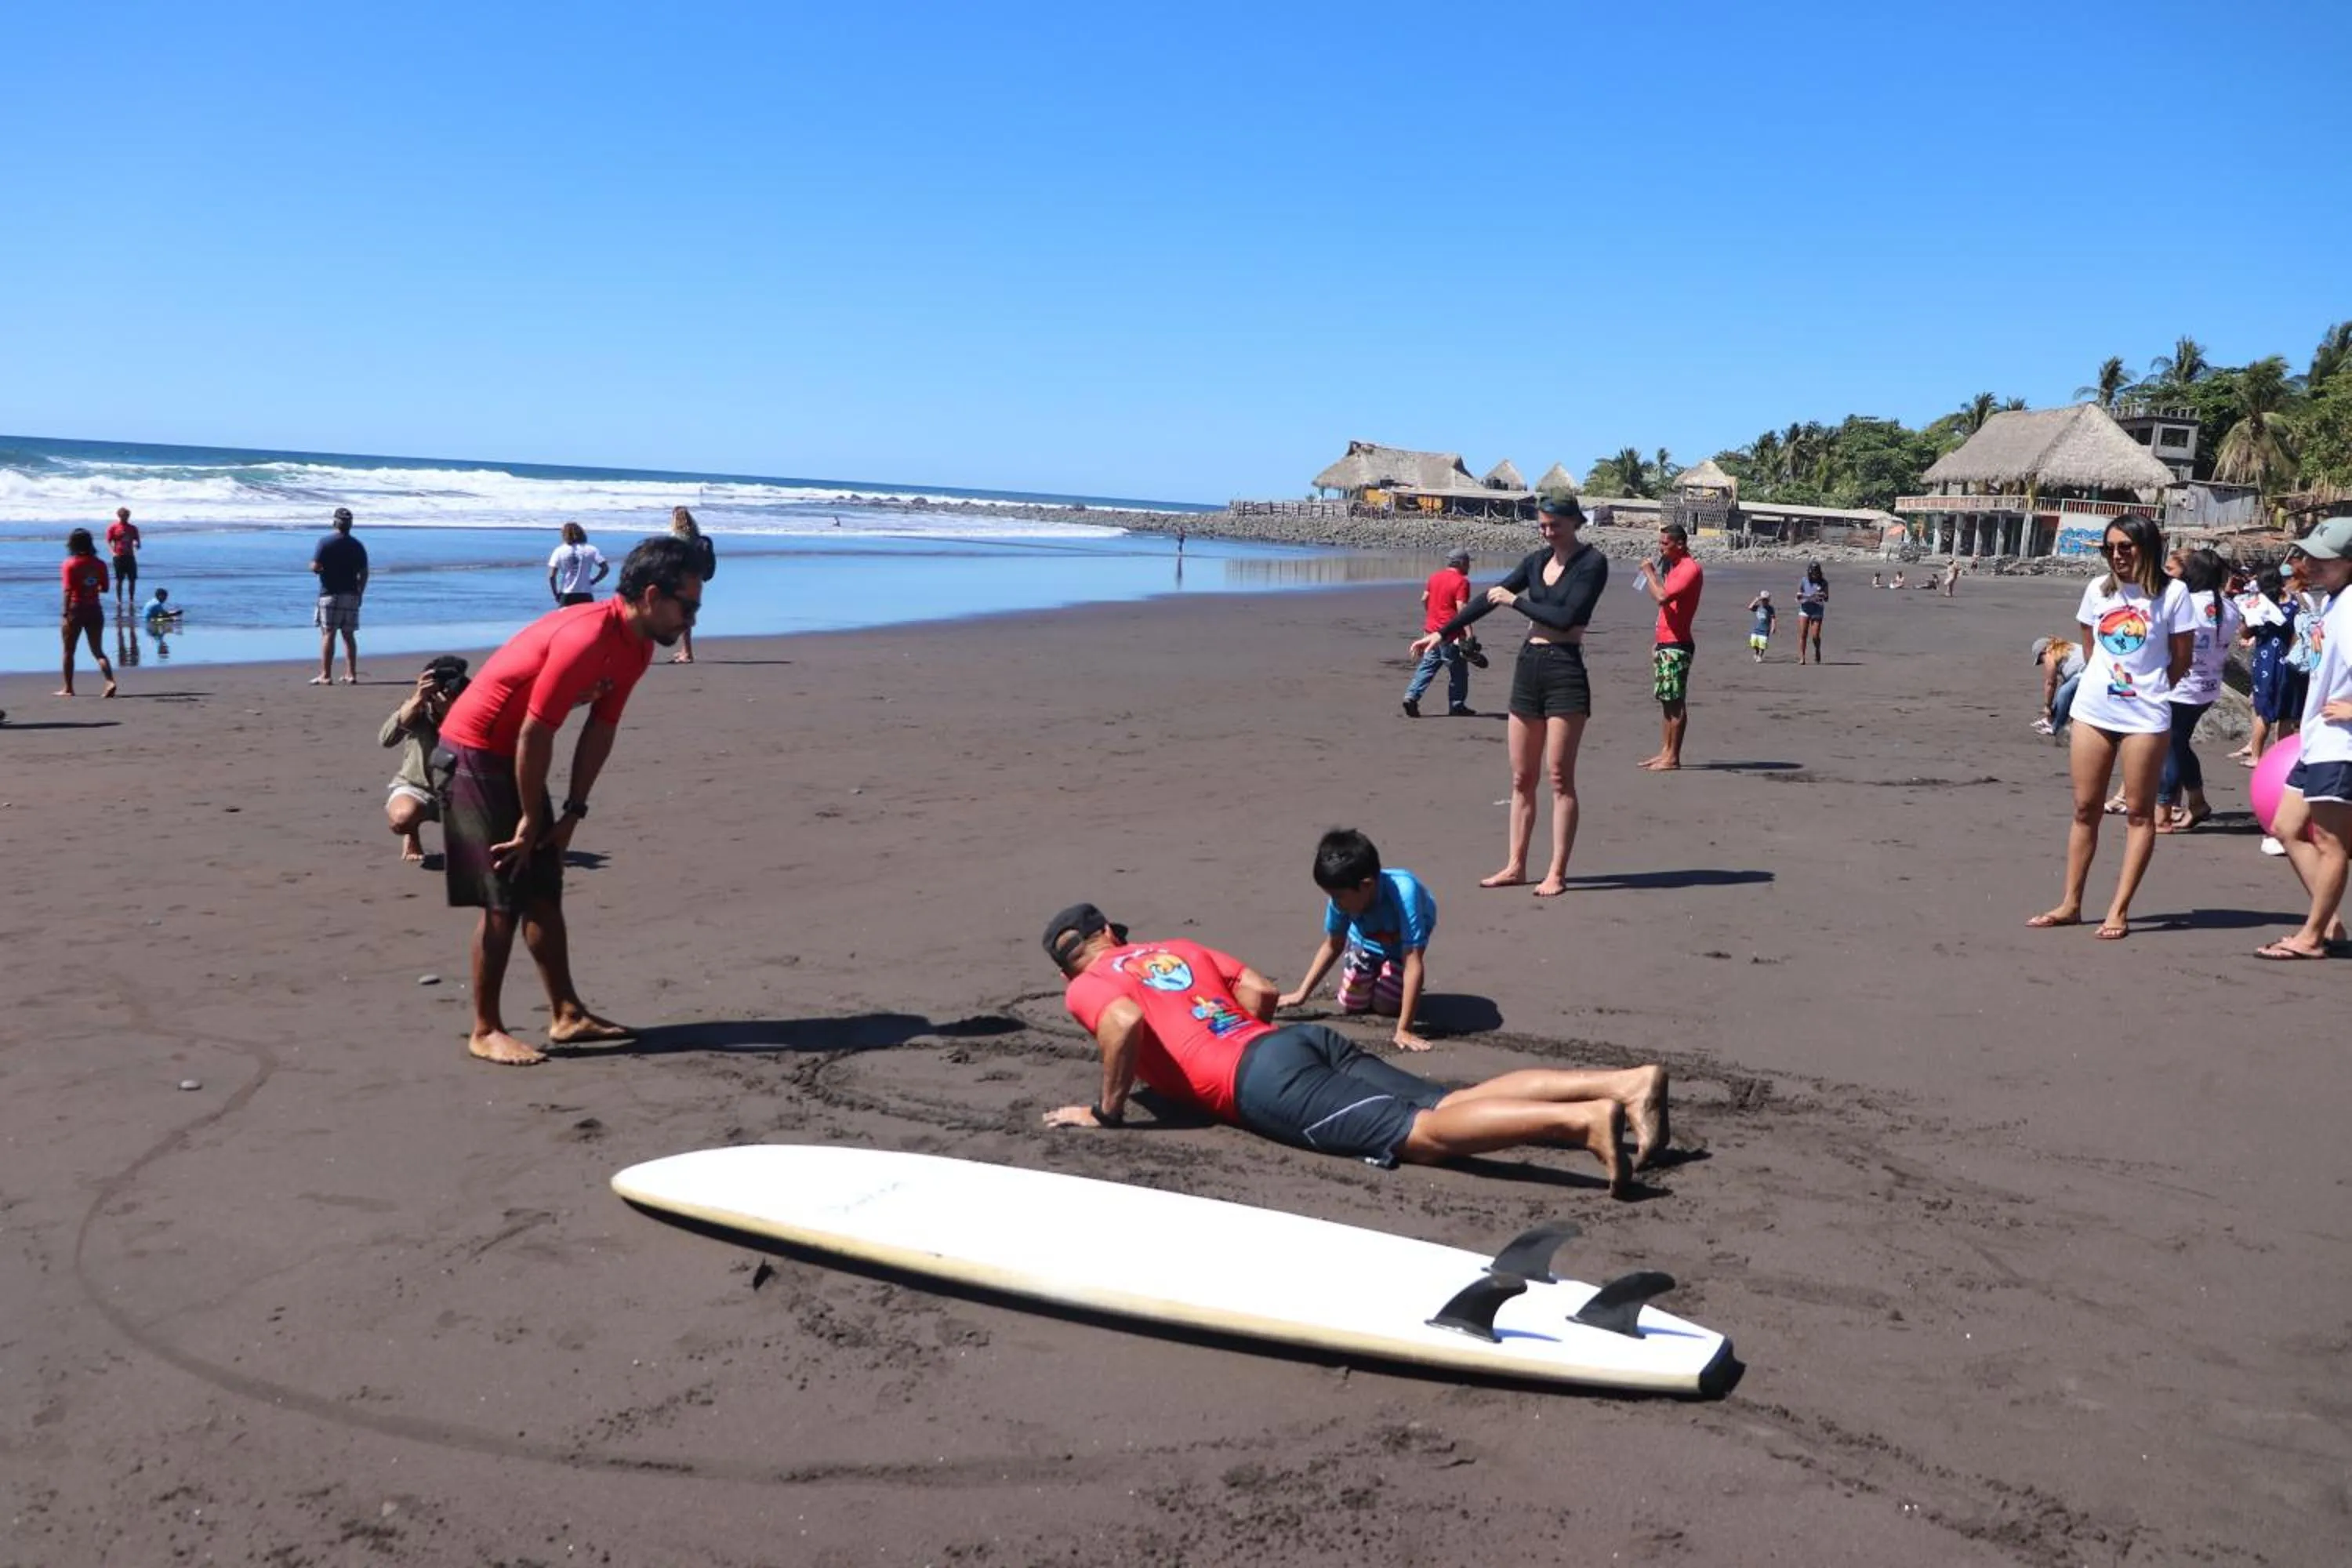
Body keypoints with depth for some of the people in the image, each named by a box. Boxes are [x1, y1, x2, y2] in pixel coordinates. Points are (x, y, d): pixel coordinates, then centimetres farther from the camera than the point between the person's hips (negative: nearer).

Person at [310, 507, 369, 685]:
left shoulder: (326, 543, -8)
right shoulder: (358, 546, 5)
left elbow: (315, 567, -12)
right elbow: (364, 573, 6)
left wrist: (321, 569, 10)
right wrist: (360, 594, 14)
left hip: (330, 594, -4)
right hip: (351, 596, 4)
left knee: (328, 635, -2)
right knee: (349, 635, 9)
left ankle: (325, 675, -4)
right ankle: (351, 674, 8)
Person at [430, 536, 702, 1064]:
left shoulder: (636, 646, 0)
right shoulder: (585, 638, -29)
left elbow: (600, 731, 6)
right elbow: (534, 734, -26)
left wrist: (572, 813, 5)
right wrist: (530, 820, -17)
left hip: (515, 757, 9)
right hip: (473, 756, -9)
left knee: (544, 891, 11)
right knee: (503, 899, -7)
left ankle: (567, 1014, 18)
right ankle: (485, 1031, 3)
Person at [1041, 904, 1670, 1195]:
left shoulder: (1087, 987, 11)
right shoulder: (1180, 947, 32)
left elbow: (1125, 1021, -12)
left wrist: (1107, 1110, 0)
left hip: (1263, 1077, -7)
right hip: (1307, 1039, 7)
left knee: (1420, 1134, -22)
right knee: (1451, 1104, -6)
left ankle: (1584, 1120, -43)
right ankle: (1628, 1082, -23)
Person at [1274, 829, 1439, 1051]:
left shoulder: (1403, 892, -48)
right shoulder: (1341, 898, -34)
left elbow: (1414, 964, -46)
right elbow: (1333, 945, -13)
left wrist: (1403, 1029, -48)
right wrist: (1301, 993, -15)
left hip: (1402, 943, -3)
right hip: (1366, 939, 3)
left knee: (1385, 1006, -13)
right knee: (1350, 1005, -1)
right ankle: (1374, 973, 28)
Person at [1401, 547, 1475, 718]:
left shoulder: (1435, 576, 9)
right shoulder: (1461, 582, -12)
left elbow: (1424, 599, 15)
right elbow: (1461, 609, -19)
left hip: (1432, 629, 7)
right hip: (1450, 633, -7)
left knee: (1427, 666, 10)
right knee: (1458, 670, 7)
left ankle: (1411, 697, -4)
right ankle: (1457, 706, 13)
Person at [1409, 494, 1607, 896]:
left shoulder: (1592, 563, -6)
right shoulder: (1538, 560, 13)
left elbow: (1566, 617, -16)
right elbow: (1489, 597, 17)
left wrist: (1515, 600, -7)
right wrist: (1442, 632, 17)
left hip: (1565, 671, -7)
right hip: (1529, 666, 7)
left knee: (1560, 776, -5)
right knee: (1521, 777, 8)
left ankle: (1557, 873, -1)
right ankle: (1515, 866, 15)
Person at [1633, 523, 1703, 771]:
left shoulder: (1691, 569, -14)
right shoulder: (1673, 567, 18)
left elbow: (1662, 597, -28)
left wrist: (1650, 573, -14)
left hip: (1677, 645, -10)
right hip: (1665, 643, 10)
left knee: (1675, 702, -6)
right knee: (1665, 700, 11)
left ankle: (1673, 757, -4)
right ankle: (1665, 752, 15)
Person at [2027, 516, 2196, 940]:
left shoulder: (2172, 593, -7)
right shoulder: (2097, 589, 5)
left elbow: (2181, 658, -2)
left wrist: (2146, 689, 4)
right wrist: (2107, 679, 10)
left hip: (2145, 717, -4)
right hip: (2093, 710, 4)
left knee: (2138, 813, 2)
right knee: (2085, 809, 8)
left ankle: (2119, 911, 4)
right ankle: (2070, 905, 15)